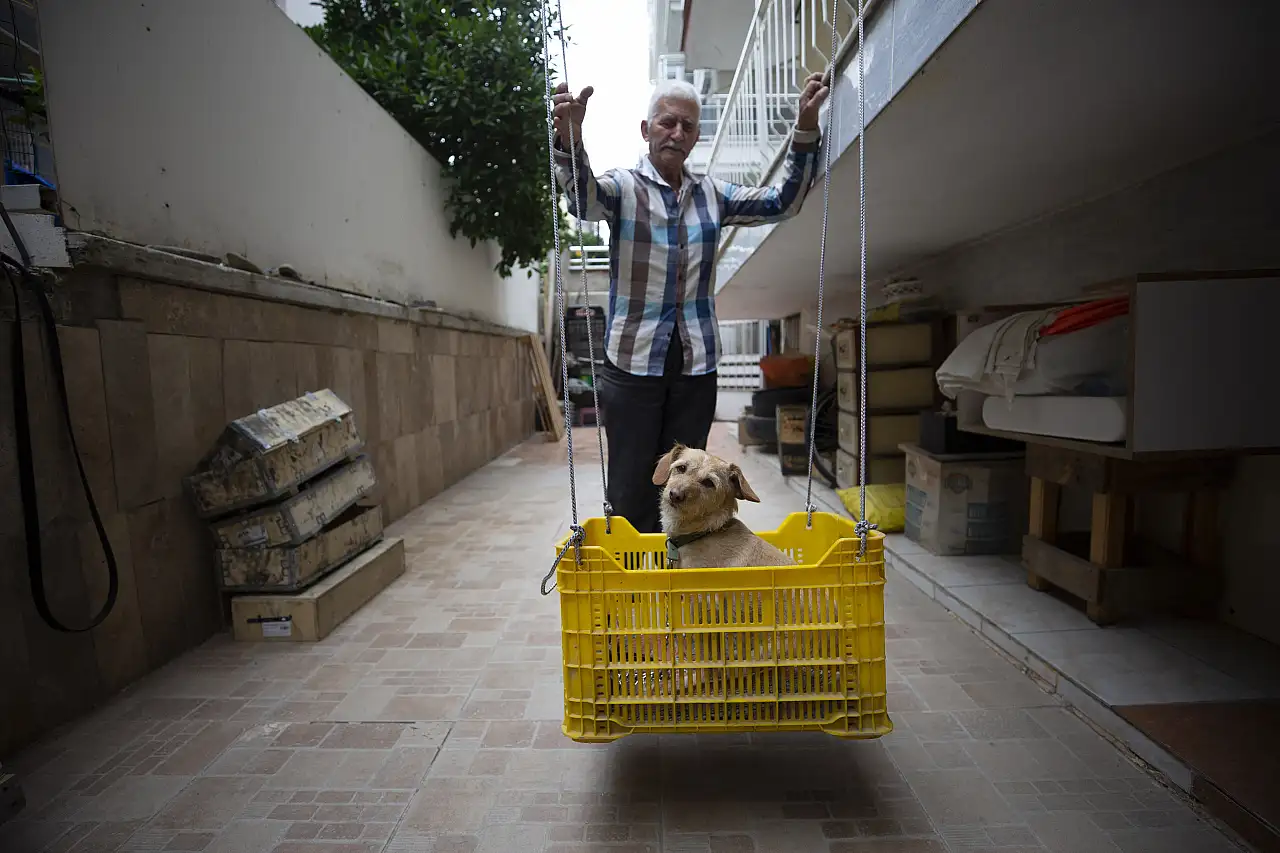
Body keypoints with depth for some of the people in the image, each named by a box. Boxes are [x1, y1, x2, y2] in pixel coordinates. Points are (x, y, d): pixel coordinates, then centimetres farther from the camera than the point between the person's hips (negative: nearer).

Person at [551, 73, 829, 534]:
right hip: (633, 362, -3)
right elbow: (584, 198, -22)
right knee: (631, 495, 1)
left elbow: (781, 202, 6)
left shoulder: (711, 193, 12)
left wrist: (805, 129, -7)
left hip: (695, 366, 4)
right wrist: (570, 137, -42)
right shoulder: (623, 186, 0)